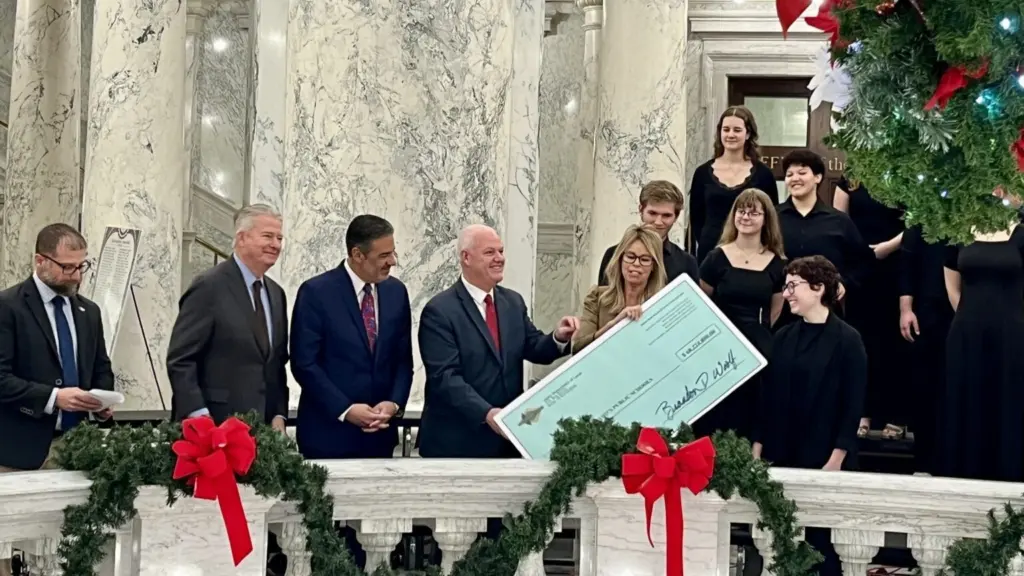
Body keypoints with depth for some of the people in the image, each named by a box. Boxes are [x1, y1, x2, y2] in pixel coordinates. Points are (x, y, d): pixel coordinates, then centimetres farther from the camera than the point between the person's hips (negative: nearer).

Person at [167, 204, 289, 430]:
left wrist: (279, 415, 5)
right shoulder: (209, 286, -7)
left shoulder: (276, 294, 15)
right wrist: (198, 416, -19)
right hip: (213, 424, -6)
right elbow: (180, 359, -11)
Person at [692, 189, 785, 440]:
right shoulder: (717, 258, 1)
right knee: (715, 425, -3)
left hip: (759, 354, 1)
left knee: (753, 425, 1)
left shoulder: (776, 264, 6)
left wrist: (755, 333, 12)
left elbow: (775, 312, 14)